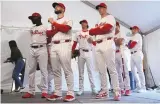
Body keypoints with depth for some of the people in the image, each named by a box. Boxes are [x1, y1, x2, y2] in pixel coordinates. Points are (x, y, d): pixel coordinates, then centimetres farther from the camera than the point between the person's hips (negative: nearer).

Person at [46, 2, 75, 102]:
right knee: (56, 70, 4)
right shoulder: (54, 21, 26)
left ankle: (71, 93, -7)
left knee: (67, 70, -10)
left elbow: (65, 29, -13)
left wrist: (54, 23, -6)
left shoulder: (68, 20, 8)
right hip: (53, 46, 7)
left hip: (64, 45, -6)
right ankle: (58, 93, 9)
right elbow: (50, 33, 15)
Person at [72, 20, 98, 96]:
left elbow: (95, 44, 0)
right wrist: (72, 52, -2)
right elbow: (74, 44, 9)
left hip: (89, 53, -2)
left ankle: (93, 88, 3)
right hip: (80, 53, 2)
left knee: (90, 71, -2)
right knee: (81, 71, 4)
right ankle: (81, 89, 8)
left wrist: (91, 40, -19)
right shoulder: (78, 33, 14)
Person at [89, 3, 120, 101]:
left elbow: (107, 29, -10)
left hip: (108, 44, -7)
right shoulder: (99, 22, 27)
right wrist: (99, 29, 0)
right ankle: (104, 91, 9)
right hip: (98, 46, 7)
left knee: (112, 69, -11)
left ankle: (117, 91, -8)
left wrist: (96, 30, 1)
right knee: (101, 70, 4)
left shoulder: (110, 17, 7)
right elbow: (92, 31, 17)